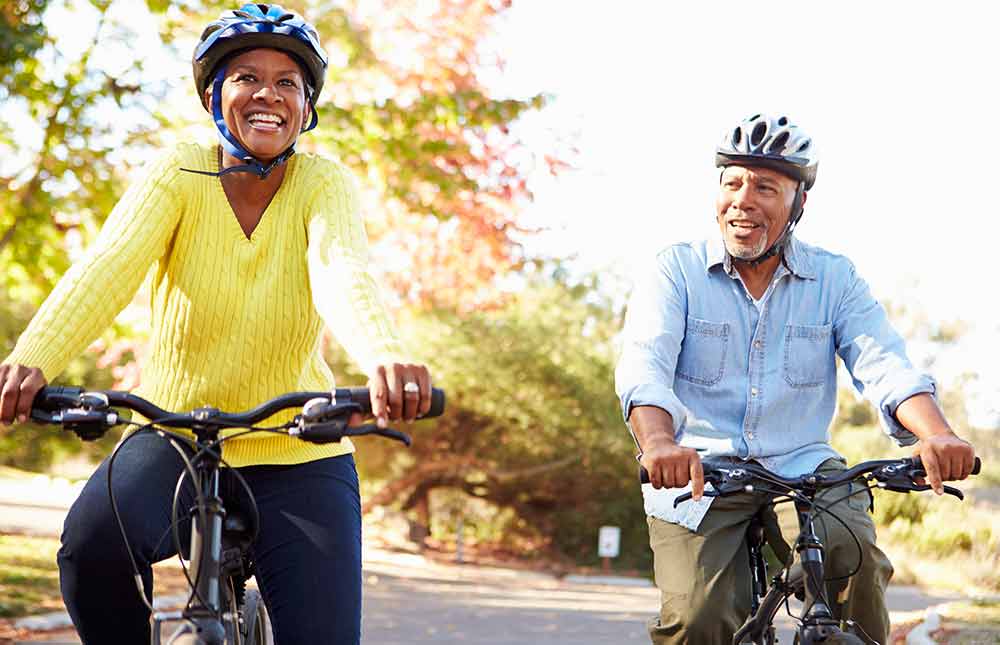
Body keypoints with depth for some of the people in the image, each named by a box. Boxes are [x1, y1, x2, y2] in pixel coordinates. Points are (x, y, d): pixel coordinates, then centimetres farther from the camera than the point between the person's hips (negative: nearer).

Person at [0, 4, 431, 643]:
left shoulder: (324, 183, -6)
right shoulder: (180, 175, -6)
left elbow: (342, 273, -27)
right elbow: (109, 264, -23)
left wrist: (385, 356, -50)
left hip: (298, 454, 1)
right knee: (93, 541, -30)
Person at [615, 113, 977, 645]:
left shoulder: (834, 278, 6)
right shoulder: (675, 272, 0)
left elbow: (884, 365, -7)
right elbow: (644, 365, -15)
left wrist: (936, 435, -29)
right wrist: (658, 442, -38)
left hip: (803, 469, 1)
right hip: (697, 476, -1)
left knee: (854, 559, -28)